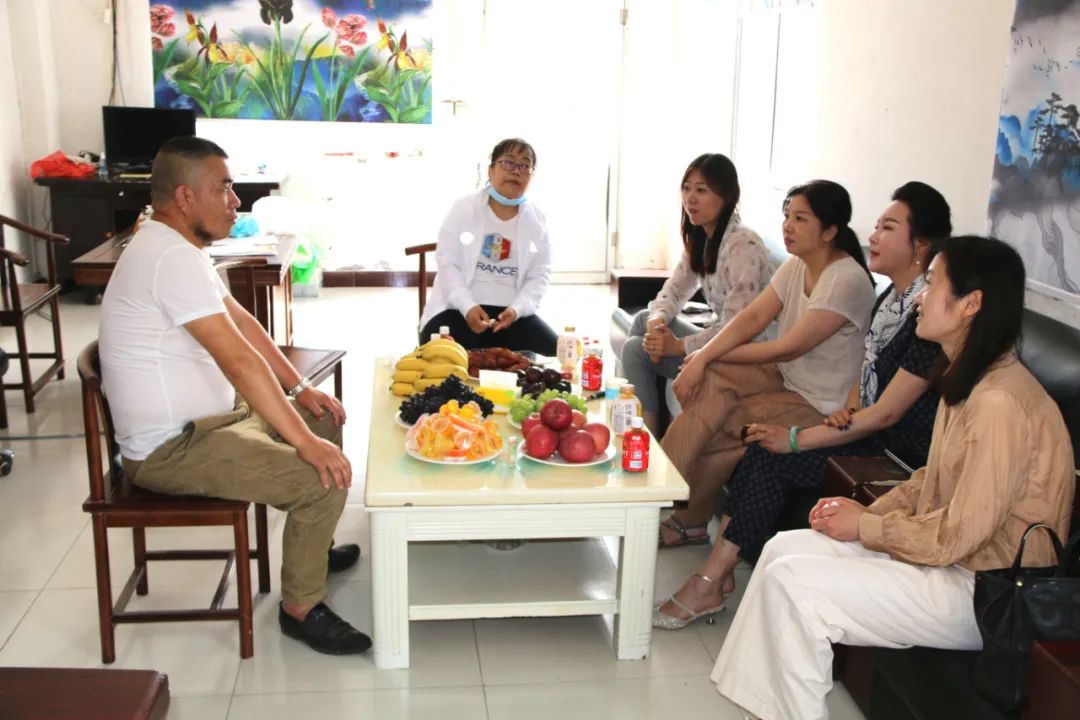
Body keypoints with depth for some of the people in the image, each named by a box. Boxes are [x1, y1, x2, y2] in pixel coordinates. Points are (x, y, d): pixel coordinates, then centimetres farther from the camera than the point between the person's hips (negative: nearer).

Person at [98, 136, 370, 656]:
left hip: (205, 417, 11)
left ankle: (311, 548, 33)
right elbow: (239, 360, -31)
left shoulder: (173, 248, 9)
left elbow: (243, 324, 14)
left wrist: (300, 388, 8)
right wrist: (305, 443, -29)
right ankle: (300, 607, -1)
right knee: (322, 479, -21)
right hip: (171, 450, -11)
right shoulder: (173, 258, -25)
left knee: (325, 421, 19)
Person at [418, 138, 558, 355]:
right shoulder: (463, 208, 0)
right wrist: (467, 306, -19)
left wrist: (517, 309, -14)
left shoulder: (536, 220, 7)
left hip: (510, 312, 3)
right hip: (459, 308, -2)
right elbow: (447, 263, -5)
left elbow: (540, 274, 5)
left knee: (553, 353, -19)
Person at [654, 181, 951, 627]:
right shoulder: (890, 298, 9)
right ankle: (718, 573, -10)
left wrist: (796, 439, -19)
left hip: (904, 456, -8)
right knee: (765, 448, -10)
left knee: (774, 456, -19)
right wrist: (847, 411, -4)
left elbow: (887, 413, -22)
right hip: (869, 433, 8)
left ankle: (709, 584, -12)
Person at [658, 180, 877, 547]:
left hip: (819, 403, -7)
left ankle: (689, 518, 2)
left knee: (714, 428, -18)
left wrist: (710, 357, -14)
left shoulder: (847, 281, -22)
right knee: (710, 379, -18)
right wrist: (703, 357, -21)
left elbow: (788, 349, -23)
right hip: (786, 378, 7)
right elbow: (752, 317, -5)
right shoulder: (796, 266, 4)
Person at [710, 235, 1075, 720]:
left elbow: (957, 535, -24)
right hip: (950, 556, 10)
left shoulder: (1000, 404, -26)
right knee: (785, 547, 1)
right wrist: (870, 511, 0)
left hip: (983, 592, -10)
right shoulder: (964, 380, 7)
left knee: (790, 581, -16)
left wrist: (863, 526, -11)